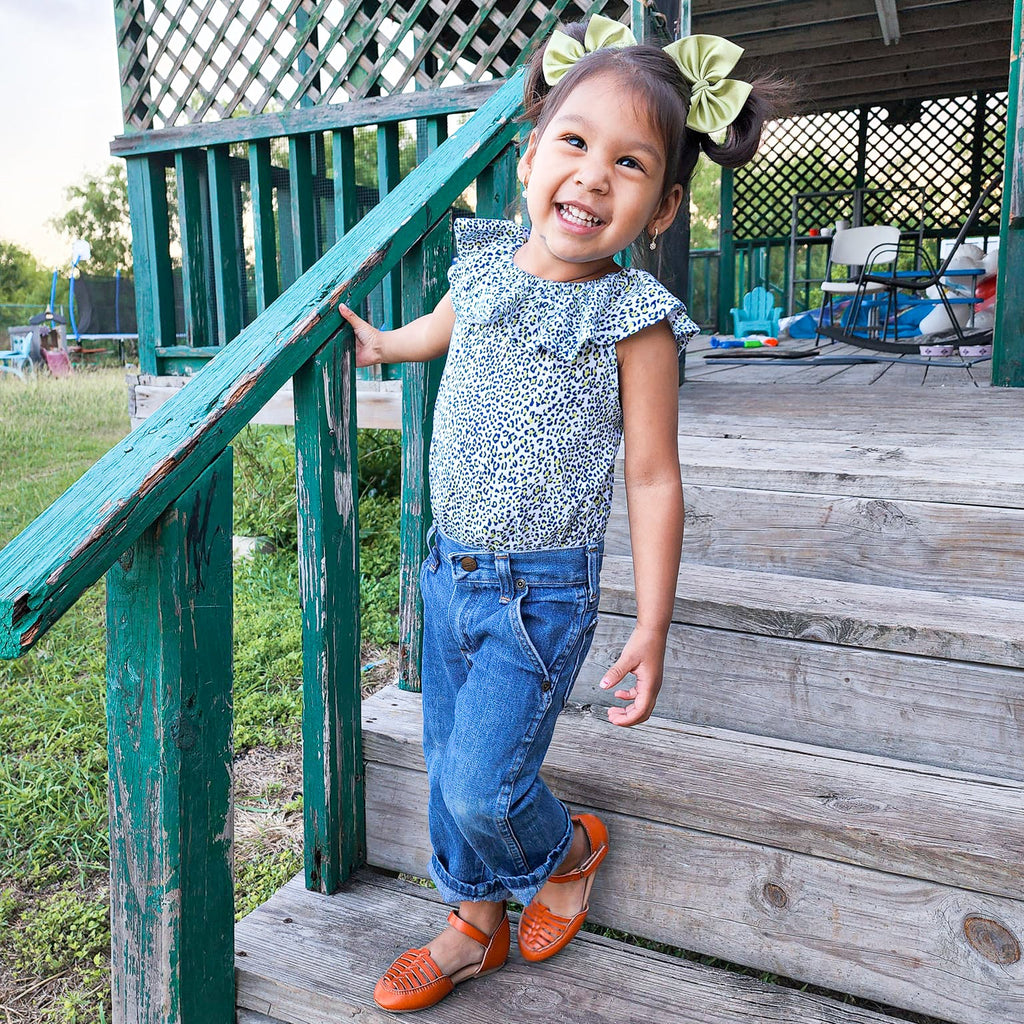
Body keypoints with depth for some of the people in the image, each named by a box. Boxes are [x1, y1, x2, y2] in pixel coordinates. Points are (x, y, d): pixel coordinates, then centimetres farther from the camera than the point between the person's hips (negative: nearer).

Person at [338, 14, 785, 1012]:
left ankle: (569, 849, 33)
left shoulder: (634, 320, -17)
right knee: (446, 765, 16)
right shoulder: (485, 264, -2)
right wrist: (377, 343, 39)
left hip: (540, 593, -6)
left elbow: (654, 481, -14)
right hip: (448, 567, 6)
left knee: (482, 787, -2)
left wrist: (651, 633, -13)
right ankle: (474, 924, 38)